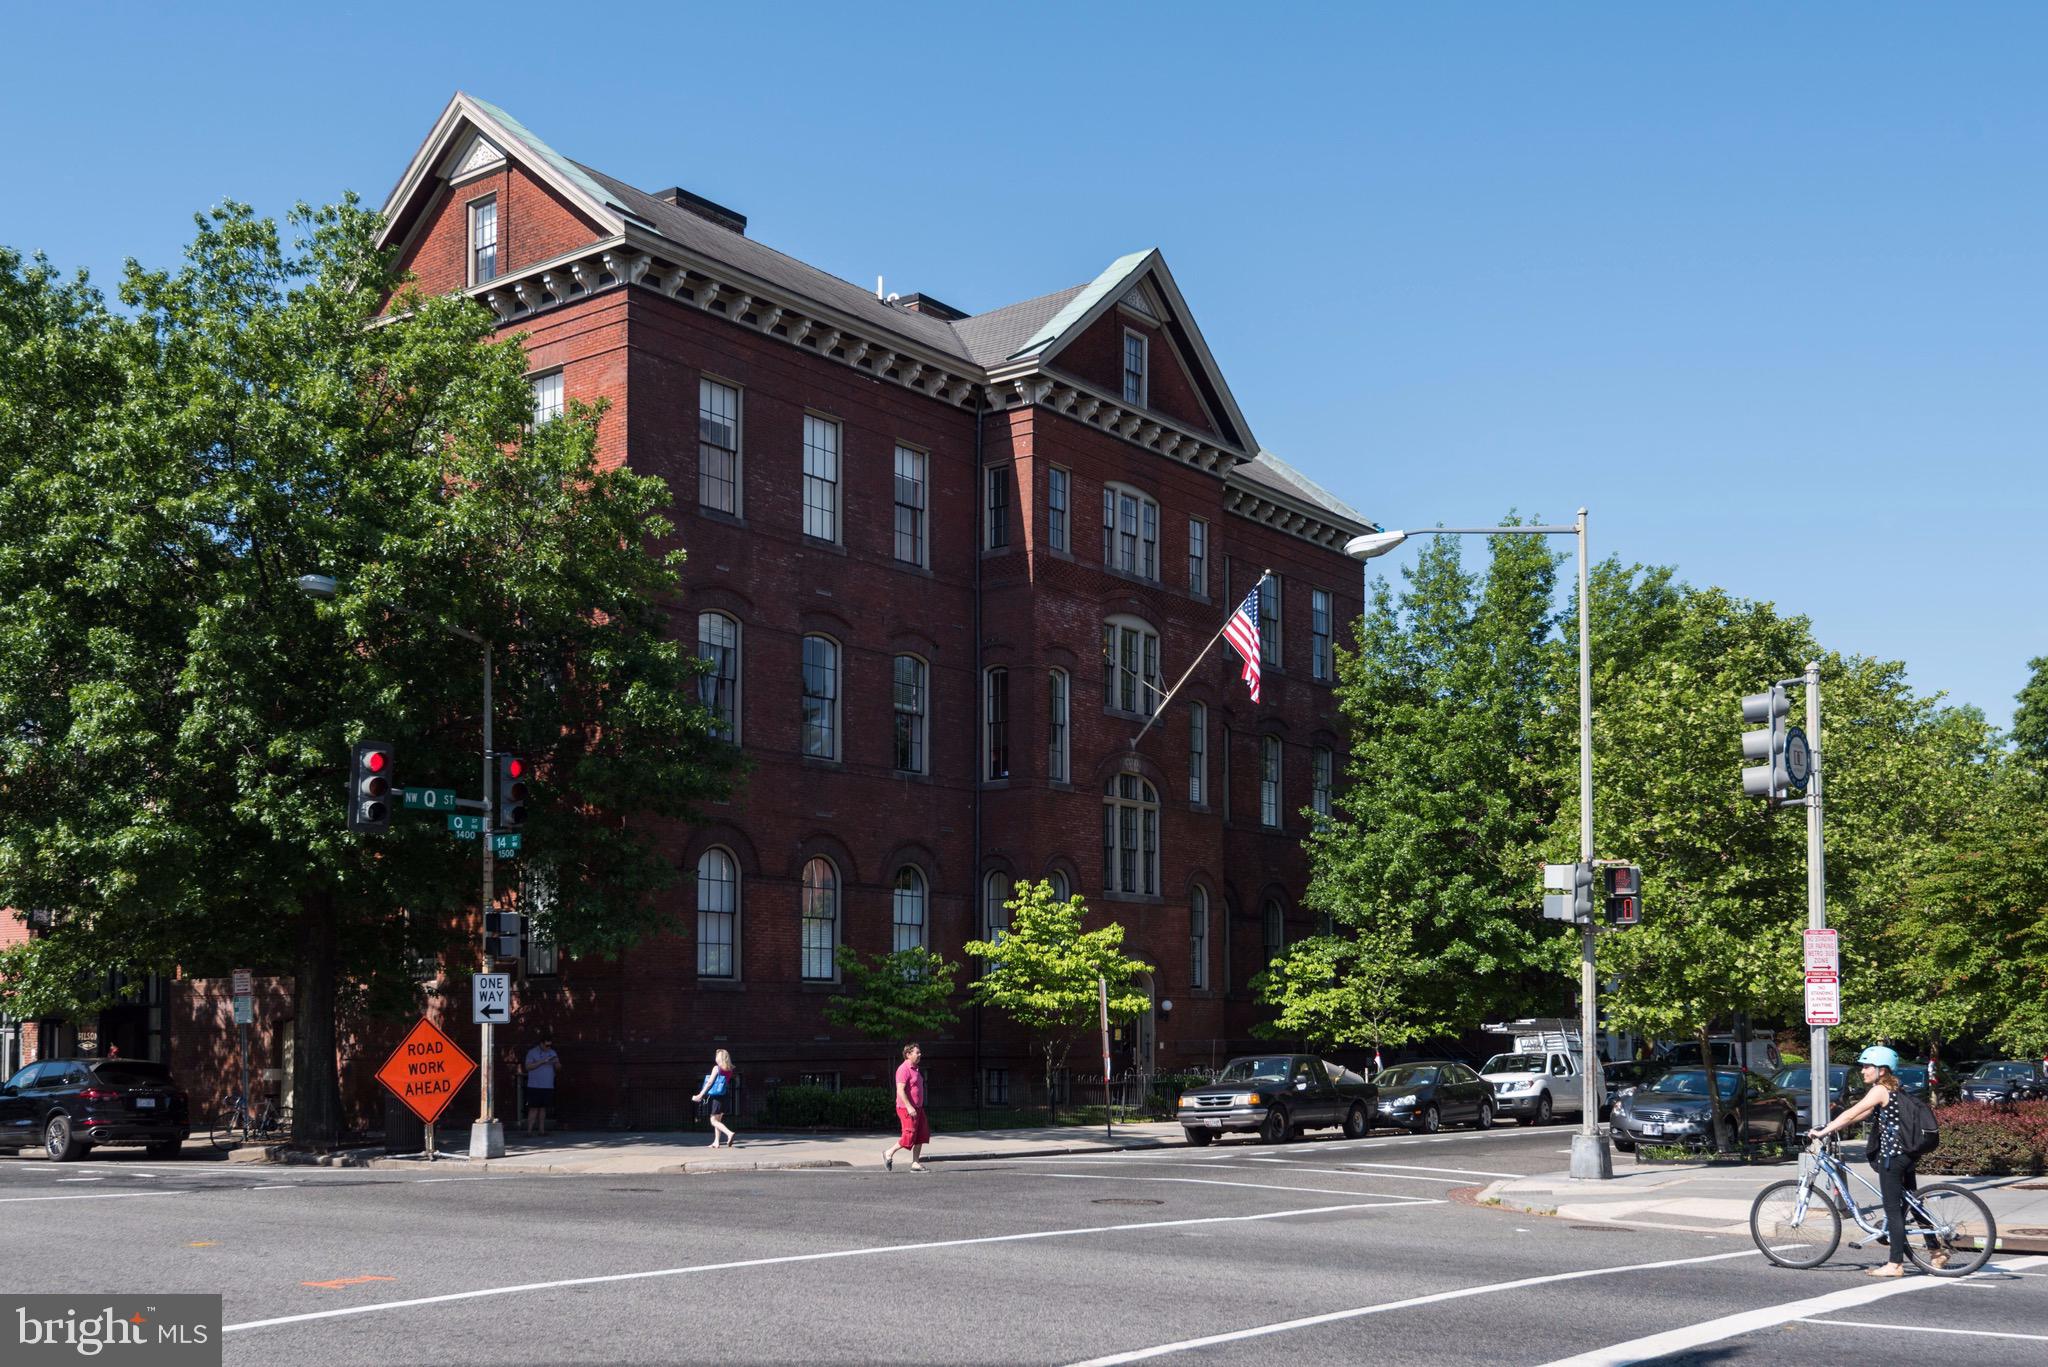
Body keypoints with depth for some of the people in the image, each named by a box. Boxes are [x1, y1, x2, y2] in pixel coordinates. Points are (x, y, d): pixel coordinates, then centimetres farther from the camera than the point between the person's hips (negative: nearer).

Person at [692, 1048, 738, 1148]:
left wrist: (700, 1095, -9)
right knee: (718, 1120, 17)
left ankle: (730, 1133, -25)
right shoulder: (729, 1070, 8)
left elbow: (709, 1083, -13)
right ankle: (716, 1142, 16)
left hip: (715, 1097, -7)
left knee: (714, 1121, -5)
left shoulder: (716, 1068, -10)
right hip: (723, 1097, 7)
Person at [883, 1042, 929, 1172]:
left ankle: (915, 1163, 9)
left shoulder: (915, 1069, 17)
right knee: (909, 1137, -8)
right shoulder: (904, 1069, -14)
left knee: (922, 1136, 5)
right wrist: (909, 1107, -27)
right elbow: (900, 1090, -22)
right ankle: (889, 1153, 10)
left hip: (917, 1108, 10)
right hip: (907, 1108, -10)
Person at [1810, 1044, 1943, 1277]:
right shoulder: (1892, 1090, 16)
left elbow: (1851, 1114, -18)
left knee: (1893, 1209, -5)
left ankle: (1895, 1264, -2)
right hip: (1906, 1153, 10)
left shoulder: (1880, 1090, -14)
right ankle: (1937, 1252, 24)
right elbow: (1858, 1116, 18)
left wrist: (1823, 1131, -15)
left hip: (1891, 1155, -10)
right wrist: (1831, 1128, 13)